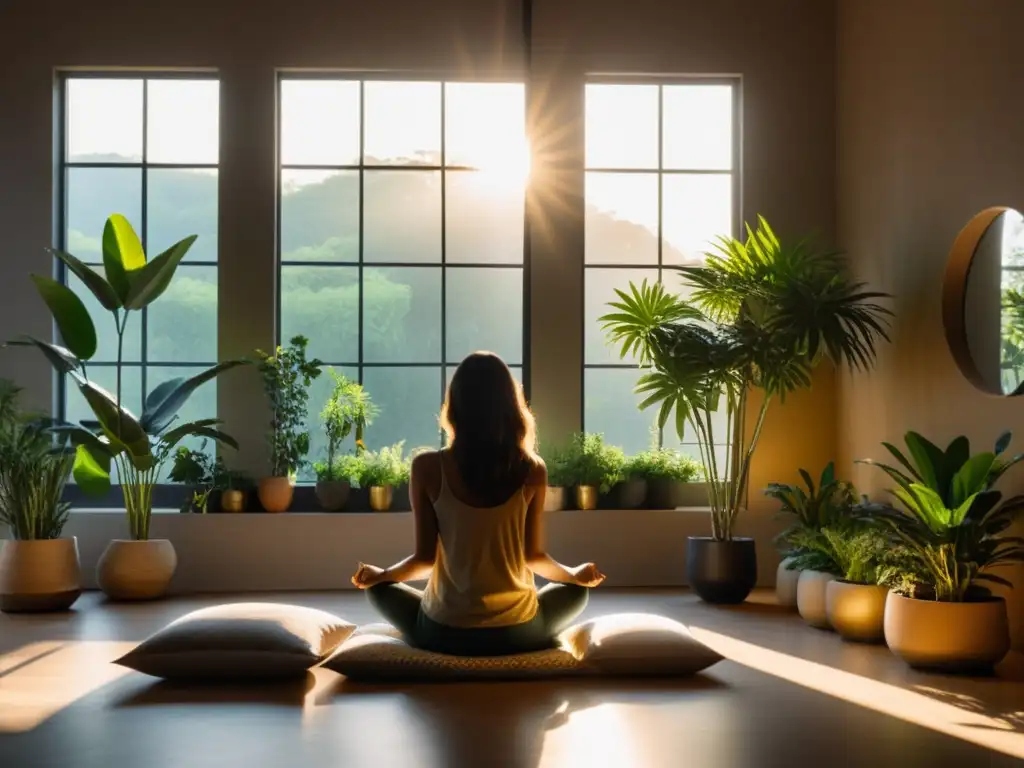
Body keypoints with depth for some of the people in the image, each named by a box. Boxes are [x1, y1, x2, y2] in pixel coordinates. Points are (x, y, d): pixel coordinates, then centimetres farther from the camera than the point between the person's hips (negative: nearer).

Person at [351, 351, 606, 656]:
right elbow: (533, 555, -1)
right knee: (575, 591, 30)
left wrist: (379, 575, 14)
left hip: (444, 632, -1)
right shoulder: (532, 470, -9)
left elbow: (425, 557, -7)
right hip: (516, 631, 1)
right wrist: (576, 574, 20)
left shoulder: (428, 468, -12)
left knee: (379, 588, 28)